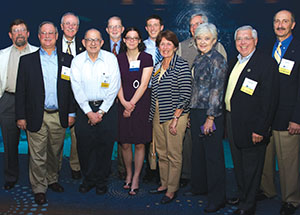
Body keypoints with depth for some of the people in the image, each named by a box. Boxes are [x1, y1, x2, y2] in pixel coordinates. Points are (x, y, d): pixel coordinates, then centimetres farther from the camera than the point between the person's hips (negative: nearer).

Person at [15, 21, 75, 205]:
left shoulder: (67, 60, 7)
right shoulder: (27, 60, 3)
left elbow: (73, 88, 7)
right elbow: (21, 90, 1)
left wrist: (71, 112, 2)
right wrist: (20, 116, -4)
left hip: (59, 117, 2)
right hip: (37, 117, -2)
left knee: (55, 153, 15)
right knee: (38, 156, 4)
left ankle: (52, 180, 35)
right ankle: (39, 188, 19)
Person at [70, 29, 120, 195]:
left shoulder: (111, 59, -2)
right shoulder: (77, 61, 1)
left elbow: (114, 87, -5)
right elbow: (77, 89, -2)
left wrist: (101, 111, -9)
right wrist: (89, 112, -9)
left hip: (106, 108, -1)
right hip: (84, 109, 1)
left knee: (105, 146, 1)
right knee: (84, 146, 3)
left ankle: (101, 181, 18)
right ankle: (88, 179, 22)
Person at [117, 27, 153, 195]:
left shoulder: (146, 58, -1)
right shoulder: (119, 59, 8)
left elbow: (144, 84, -7)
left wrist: (132, 104, -11)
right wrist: (124, 102, -11)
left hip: (141, 105, -2)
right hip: (123, 105, 3)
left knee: (140, 144, 2)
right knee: (125, 144, 5)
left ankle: (136, 178, 14)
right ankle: (128, 174, 25)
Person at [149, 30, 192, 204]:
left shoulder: (182, 65, -8)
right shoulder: (157, 67, 13)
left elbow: (185, 95, -13)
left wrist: (175, 118, -16)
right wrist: (153, 115, 10)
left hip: (175, 116, -7)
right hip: (158, 115, 7)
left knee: (174, 155, 1)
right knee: (161, 153, 13)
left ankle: (172, 190, 13)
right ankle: (164, 184, 27)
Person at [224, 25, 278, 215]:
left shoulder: (266, 63, -13)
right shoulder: (234, 63, 13)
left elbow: (269, 100, -17)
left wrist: (260, 130, -20)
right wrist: (228, 118, 11)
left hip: (251, 128, -7)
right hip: (233, 124, 8)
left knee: (251, 169, 6)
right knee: (238, 165, 20)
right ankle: (241, 195, 38)